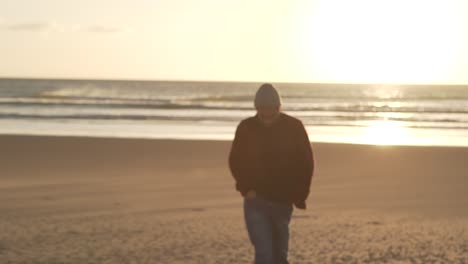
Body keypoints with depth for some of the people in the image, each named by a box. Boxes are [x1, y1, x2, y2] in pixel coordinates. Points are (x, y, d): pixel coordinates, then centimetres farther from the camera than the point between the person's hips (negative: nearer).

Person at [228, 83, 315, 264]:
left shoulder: (294, 127, -6)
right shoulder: (246, 128, -5)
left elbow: (306, 163, 2)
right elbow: (235, 161, 5)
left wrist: (299, 195, -4)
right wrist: (246, 188, -7)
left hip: (283, 202, 1)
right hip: (256, 202, -1)